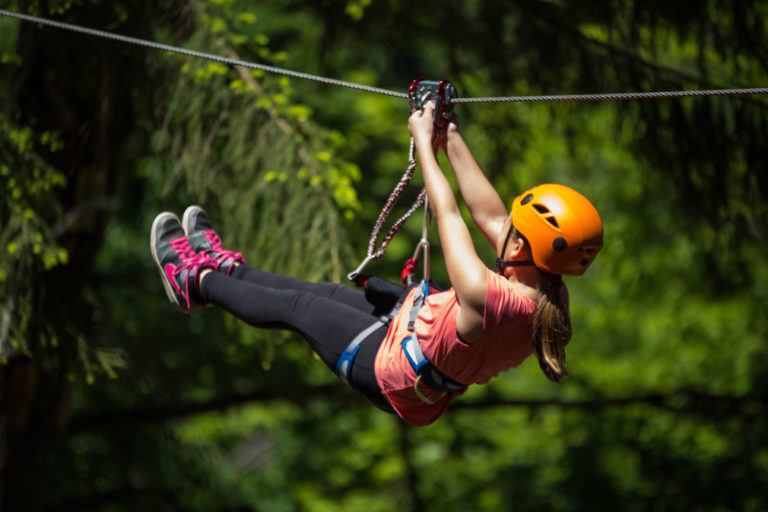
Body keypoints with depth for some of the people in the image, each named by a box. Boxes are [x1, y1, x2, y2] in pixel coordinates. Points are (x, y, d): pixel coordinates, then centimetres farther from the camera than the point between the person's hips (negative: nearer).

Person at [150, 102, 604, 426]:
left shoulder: (486, 298, -43)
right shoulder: (553, 297, -20)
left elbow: (447, 212, -28)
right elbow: (490, 215, -8)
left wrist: (423, 141, -15)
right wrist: (453, 141, -3)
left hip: (390, 372, -7)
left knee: (295, 305, 12)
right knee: (330, 294, 24)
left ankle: (195, 282, 36)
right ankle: (225, 269, 45)